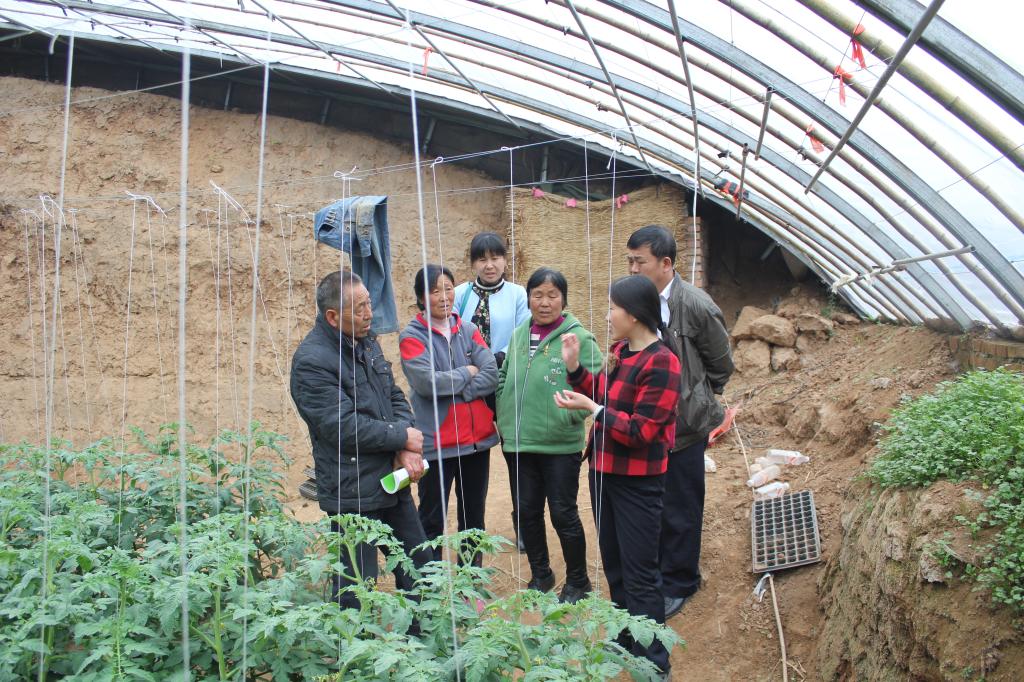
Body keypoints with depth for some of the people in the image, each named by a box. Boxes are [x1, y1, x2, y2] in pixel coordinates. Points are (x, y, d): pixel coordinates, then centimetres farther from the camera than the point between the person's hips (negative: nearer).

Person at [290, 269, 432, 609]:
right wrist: (404, 437, -11)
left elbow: (395, 397, 11)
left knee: (419, 568, 19)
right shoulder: (312, 361, -18)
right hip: (353, 495, -8)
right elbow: (344, 427, -23)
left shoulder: (366, 342, 8)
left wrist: (409, 451, -7)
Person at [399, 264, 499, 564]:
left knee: (474, 517, 17)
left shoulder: (468, 329, 6)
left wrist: (452, 388, -17)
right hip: (437, 444, -4)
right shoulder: (411, 336, -6)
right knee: (433, 521, 6)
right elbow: (427, 382, -21)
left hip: (478, 438, 5)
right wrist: (467, 373, -8)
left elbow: (491, 375, -5)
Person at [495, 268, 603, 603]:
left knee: (563, 514, 5)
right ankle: (540, 575, 36)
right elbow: (504, 379, 17)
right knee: (527, 512, 16)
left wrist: (570, 414, -21)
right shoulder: (519, 335, 7)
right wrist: (505, 418, 9)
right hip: (518, 442, 5)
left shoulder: (579, 337, -10)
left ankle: (577, 582, 25)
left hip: (561, 444, -5)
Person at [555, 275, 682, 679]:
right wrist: (574, 366, 2)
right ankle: (625, 643, 37)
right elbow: (601, 397, 12)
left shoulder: (661, 362, -20)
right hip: (604, 472, 8)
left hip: (637, 482, -8)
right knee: (614, 565, 20)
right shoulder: (619, 351, 5)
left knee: (640, 575, 2)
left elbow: (640, 432, -21)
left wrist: (592, 409, -23)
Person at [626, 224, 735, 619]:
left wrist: (696, 402, 5)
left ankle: (678, 585, 27)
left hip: (682, 427, -5)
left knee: (680, 512, 9)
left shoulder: (696, 306, -17)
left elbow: (721, 366, -3)